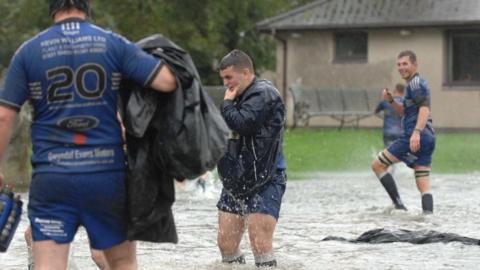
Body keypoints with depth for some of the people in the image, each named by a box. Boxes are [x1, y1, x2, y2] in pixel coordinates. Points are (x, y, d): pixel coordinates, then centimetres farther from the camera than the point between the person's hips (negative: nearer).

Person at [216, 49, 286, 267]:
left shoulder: (264, 94, -11)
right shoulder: (241, 97, 18)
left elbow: (241, 124, -24)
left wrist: (227, 103, -7)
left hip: (264, 181, -9)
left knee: (260, 245, -15)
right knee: (226, 245, 5)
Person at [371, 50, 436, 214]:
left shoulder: (415, 83, -5)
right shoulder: (418, 84, 25)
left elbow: (425, 109, -20)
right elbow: (404, 112, 32)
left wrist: (416, 132, -32)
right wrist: (390, 101, 15)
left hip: (415, 138, -10)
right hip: (428, 139, 10)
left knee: (377, 165, -2)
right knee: (424, 185, 4)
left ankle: (399, 205, -9)